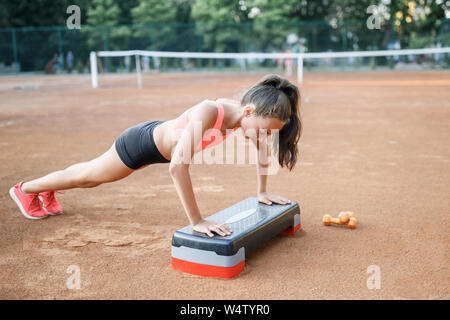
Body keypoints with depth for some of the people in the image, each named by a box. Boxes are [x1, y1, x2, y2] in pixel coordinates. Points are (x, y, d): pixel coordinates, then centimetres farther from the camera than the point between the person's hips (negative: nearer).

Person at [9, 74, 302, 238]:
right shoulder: (209, 112, -44)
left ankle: (49, 191, 58)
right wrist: (197, 221, -45)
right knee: (88, 175, 19)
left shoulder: (248, 112, -21)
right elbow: (178, 166, -50)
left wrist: (262, 192, 0)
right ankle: (25, 189, 47)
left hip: (160, 135, 7)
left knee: (92, 177, 30)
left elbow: (261, 148, -1)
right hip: (142, 142, -7)